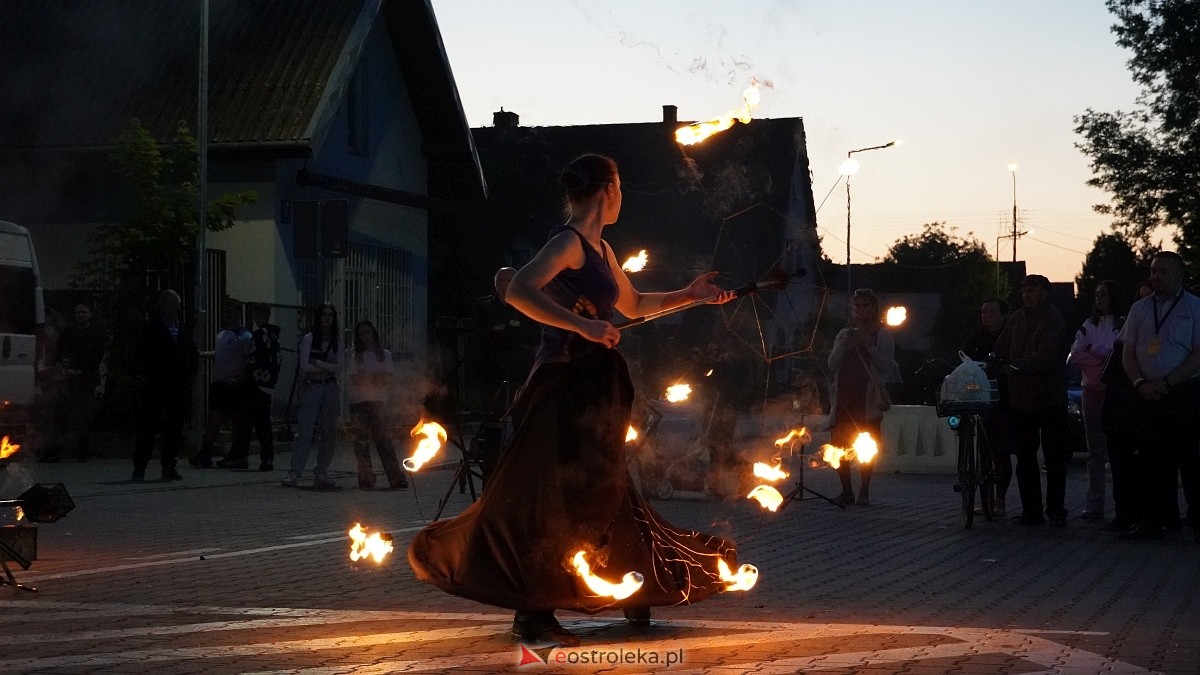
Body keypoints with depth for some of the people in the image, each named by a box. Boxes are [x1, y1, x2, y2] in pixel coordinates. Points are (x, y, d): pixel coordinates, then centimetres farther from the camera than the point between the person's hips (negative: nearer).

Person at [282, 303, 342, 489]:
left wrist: (318, 363, -9)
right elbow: (304, 366, -9)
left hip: (330, 389, 4)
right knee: (305, 431, -11)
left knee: (329, 433, 4)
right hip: (311, 388, -4)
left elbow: (339, 367, 0)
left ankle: (321, 473, 11)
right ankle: (294, 473, -12)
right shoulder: (309, 338, 0)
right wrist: (327, 367, -5)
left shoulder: (336, 341, 11)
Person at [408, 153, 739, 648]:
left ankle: (631, 596, 27)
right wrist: (583, 325, -31)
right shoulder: (569, 242, -12)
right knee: (553, 496, -8)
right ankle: (532, 616, -4)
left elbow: (635, 305, 31)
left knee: (596, 494, 17)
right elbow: (519, 292, -27)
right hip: (566, 381, -10)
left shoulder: (600, 249, 17)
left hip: (593, 386, 10)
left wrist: (691, 295, 30)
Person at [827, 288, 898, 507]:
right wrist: (845, 345, -9)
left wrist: (868, 345, -14)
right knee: (838, 445, -2)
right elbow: (832, 364, 7)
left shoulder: (883, 336, 7)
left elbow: (887, 365, -5)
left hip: (868, 399, -4)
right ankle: (846, 491, 7)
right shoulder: (844, 335, 17)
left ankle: (864, 491, 3)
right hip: (844, 397, 4)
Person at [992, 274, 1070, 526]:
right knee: (1025, 458, 8)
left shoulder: (1053, 319, -10)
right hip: (1021, 399, 6)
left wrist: (1017, 366, -32)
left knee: (1054, 458, 0)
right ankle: (1031, 510, 14)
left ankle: (1056, 510, 7)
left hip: (1050, 399, -6)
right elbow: (1000, 351, 13)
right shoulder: (1016, 318, 10)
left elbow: (1046, 355, -22)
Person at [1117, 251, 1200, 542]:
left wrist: (1165, 383, -13)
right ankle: (1150, 521, 9)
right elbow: (1127, 353, 12)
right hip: (1149, 395, 4)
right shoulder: (1140, 309, 14)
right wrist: (1140, 383, -6)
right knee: (1151, 459, 4)